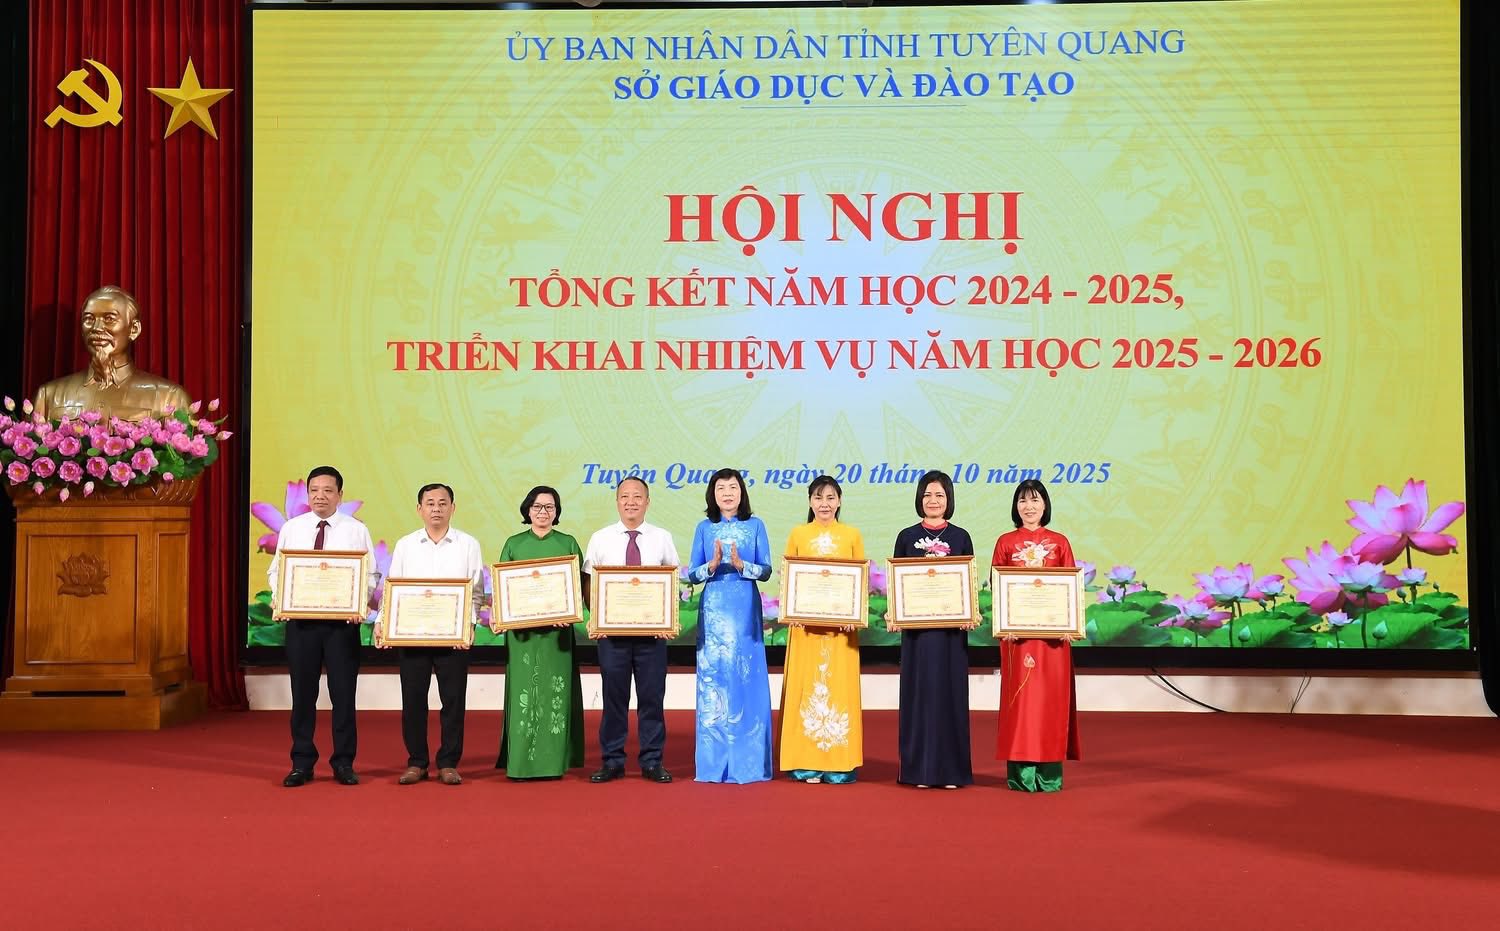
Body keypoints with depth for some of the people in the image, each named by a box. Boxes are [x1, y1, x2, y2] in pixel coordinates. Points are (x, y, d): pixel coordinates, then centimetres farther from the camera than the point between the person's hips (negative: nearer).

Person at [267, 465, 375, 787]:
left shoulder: (357, 530, 2)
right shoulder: (291, 528, 8)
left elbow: (370, 575, 0)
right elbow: (276, 570, 10)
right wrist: (278, 598, -9)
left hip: (343, 619, -1)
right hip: (300, 618, 2)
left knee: (343, 692, 3)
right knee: (303, 692, 7)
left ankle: (344, 763, 13)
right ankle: (302, 763, 17)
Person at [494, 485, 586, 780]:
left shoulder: (568, 544, 8)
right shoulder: (514, 544, 10)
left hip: (557, 629, 0)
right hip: (522, 629, 0)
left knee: (555, 690, -1)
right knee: (524, 689, -1)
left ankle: (553, 760, 4)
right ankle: (522, 761, 2)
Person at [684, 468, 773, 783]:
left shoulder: (755, 525, 5)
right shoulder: (704, 528, 8)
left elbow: (766, 570, 1)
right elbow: (692, 574, 5)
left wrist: (740, 564, -16)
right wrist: (712, 564, -14)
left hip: (745, 611, -1)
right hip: (713, 610, 1)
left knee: (746, 680, -2)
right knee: (713, 680, 0)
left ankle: (746, 762, 5)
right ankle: (714, 762, 6)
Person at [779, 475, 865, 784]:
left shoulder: (852, 535, 7)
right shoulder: (798, 534, 8)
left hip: (841, 623, 0)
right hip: (806, 623, 0)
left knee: (839, 686, -1)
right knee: (805, 685, -1)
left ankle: (838, 762, 6)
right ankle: (807, 764, 4)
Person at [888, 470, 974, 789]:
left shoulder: (960, 537, 6)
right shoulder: (906, 537, 6)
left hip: (951, 625, 0)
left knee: (950, 690, 1)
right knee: (919, 690, 2)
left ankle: (950, 768, 8)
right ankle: (919, 768, 8)